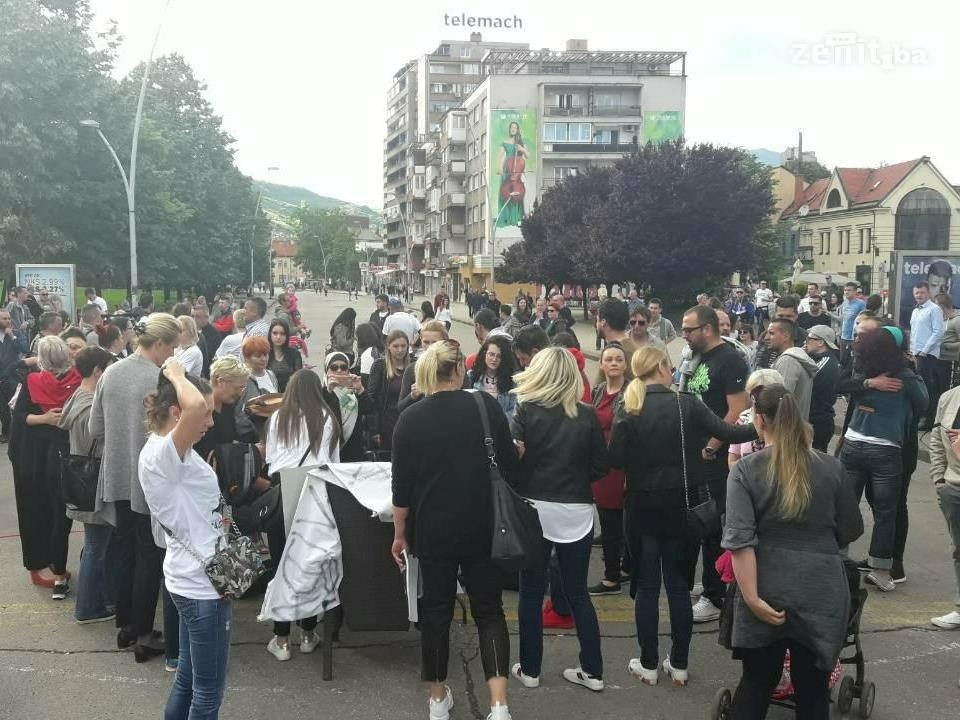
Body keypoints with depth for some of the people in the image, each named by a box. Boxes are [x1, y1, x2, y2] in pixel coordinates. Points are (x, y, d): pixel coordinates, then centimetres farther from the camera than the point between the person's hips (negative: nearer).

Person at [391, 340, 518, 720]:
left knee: (436, 610, 14)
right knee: (488, 609, 9)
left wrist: (400, 533, 8)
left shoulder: (410, 418, -5)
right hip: (481, 526, 0)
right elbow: (510, 466, -4)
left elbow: (402, 484, -3)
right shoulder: (485, 404, -8)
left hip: (433, 529, 0)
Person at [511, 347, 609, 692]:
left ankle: (530, 669, 17)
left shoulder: (526, 410, -8)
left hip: (534, 508, -2)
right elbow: (600, 466, 2)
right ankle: (592, 671, 16)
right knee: (577, 592, 13)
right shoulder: (587, 415, -2)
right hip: (577, 511, 2)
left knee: (531, 591, 10)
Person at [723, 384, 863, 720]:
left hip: (769, 590, -1)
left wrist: (752, 598, -14)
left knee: (757, 683, 14)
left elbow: (740, 539, -15)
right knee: (813, 688, 12)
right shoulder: (831, 467, 2)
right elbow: (852, 528, 11)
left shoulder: (745, 470, -6)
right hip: (821, 590, 1)